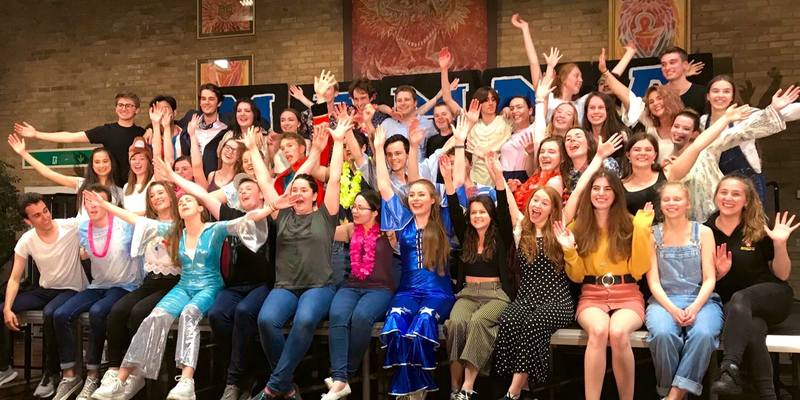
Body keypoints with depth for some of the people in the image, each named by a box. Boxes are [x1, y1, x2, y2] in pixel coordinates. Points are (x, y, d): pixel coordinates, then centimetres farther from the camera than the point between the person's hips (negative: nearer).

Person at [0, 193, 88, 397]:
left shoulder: (72, 226, -18)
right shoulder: (26, 241, -8)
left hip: (72, 290, -5)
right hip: (44, 290, 5)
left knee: (50, 313, -36)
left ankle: (50, 373, -15)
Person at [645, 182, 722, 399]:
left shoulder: (703, 232, 6)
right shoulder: (652, 234, 6)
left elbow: (709, 279, 1)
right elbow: (653, 281, 1)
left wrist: (694, 307, -17)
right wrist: (672, 309, -16)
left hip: (701, 300, 0)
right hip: (664, 300, 0)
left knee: (703, 334, -34)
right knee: (662, 333, -34)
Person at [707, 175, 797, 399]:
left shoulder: (760, 230, -2)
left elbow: (782, 275, 2)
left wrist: (780, 244, -13)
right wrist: (717, 273, -14)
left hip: (771, 296, -1)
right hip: (729, 303, 1)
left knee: (740, 299, -36)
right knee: (751, 327, -34)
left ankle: (730, 369, -48)